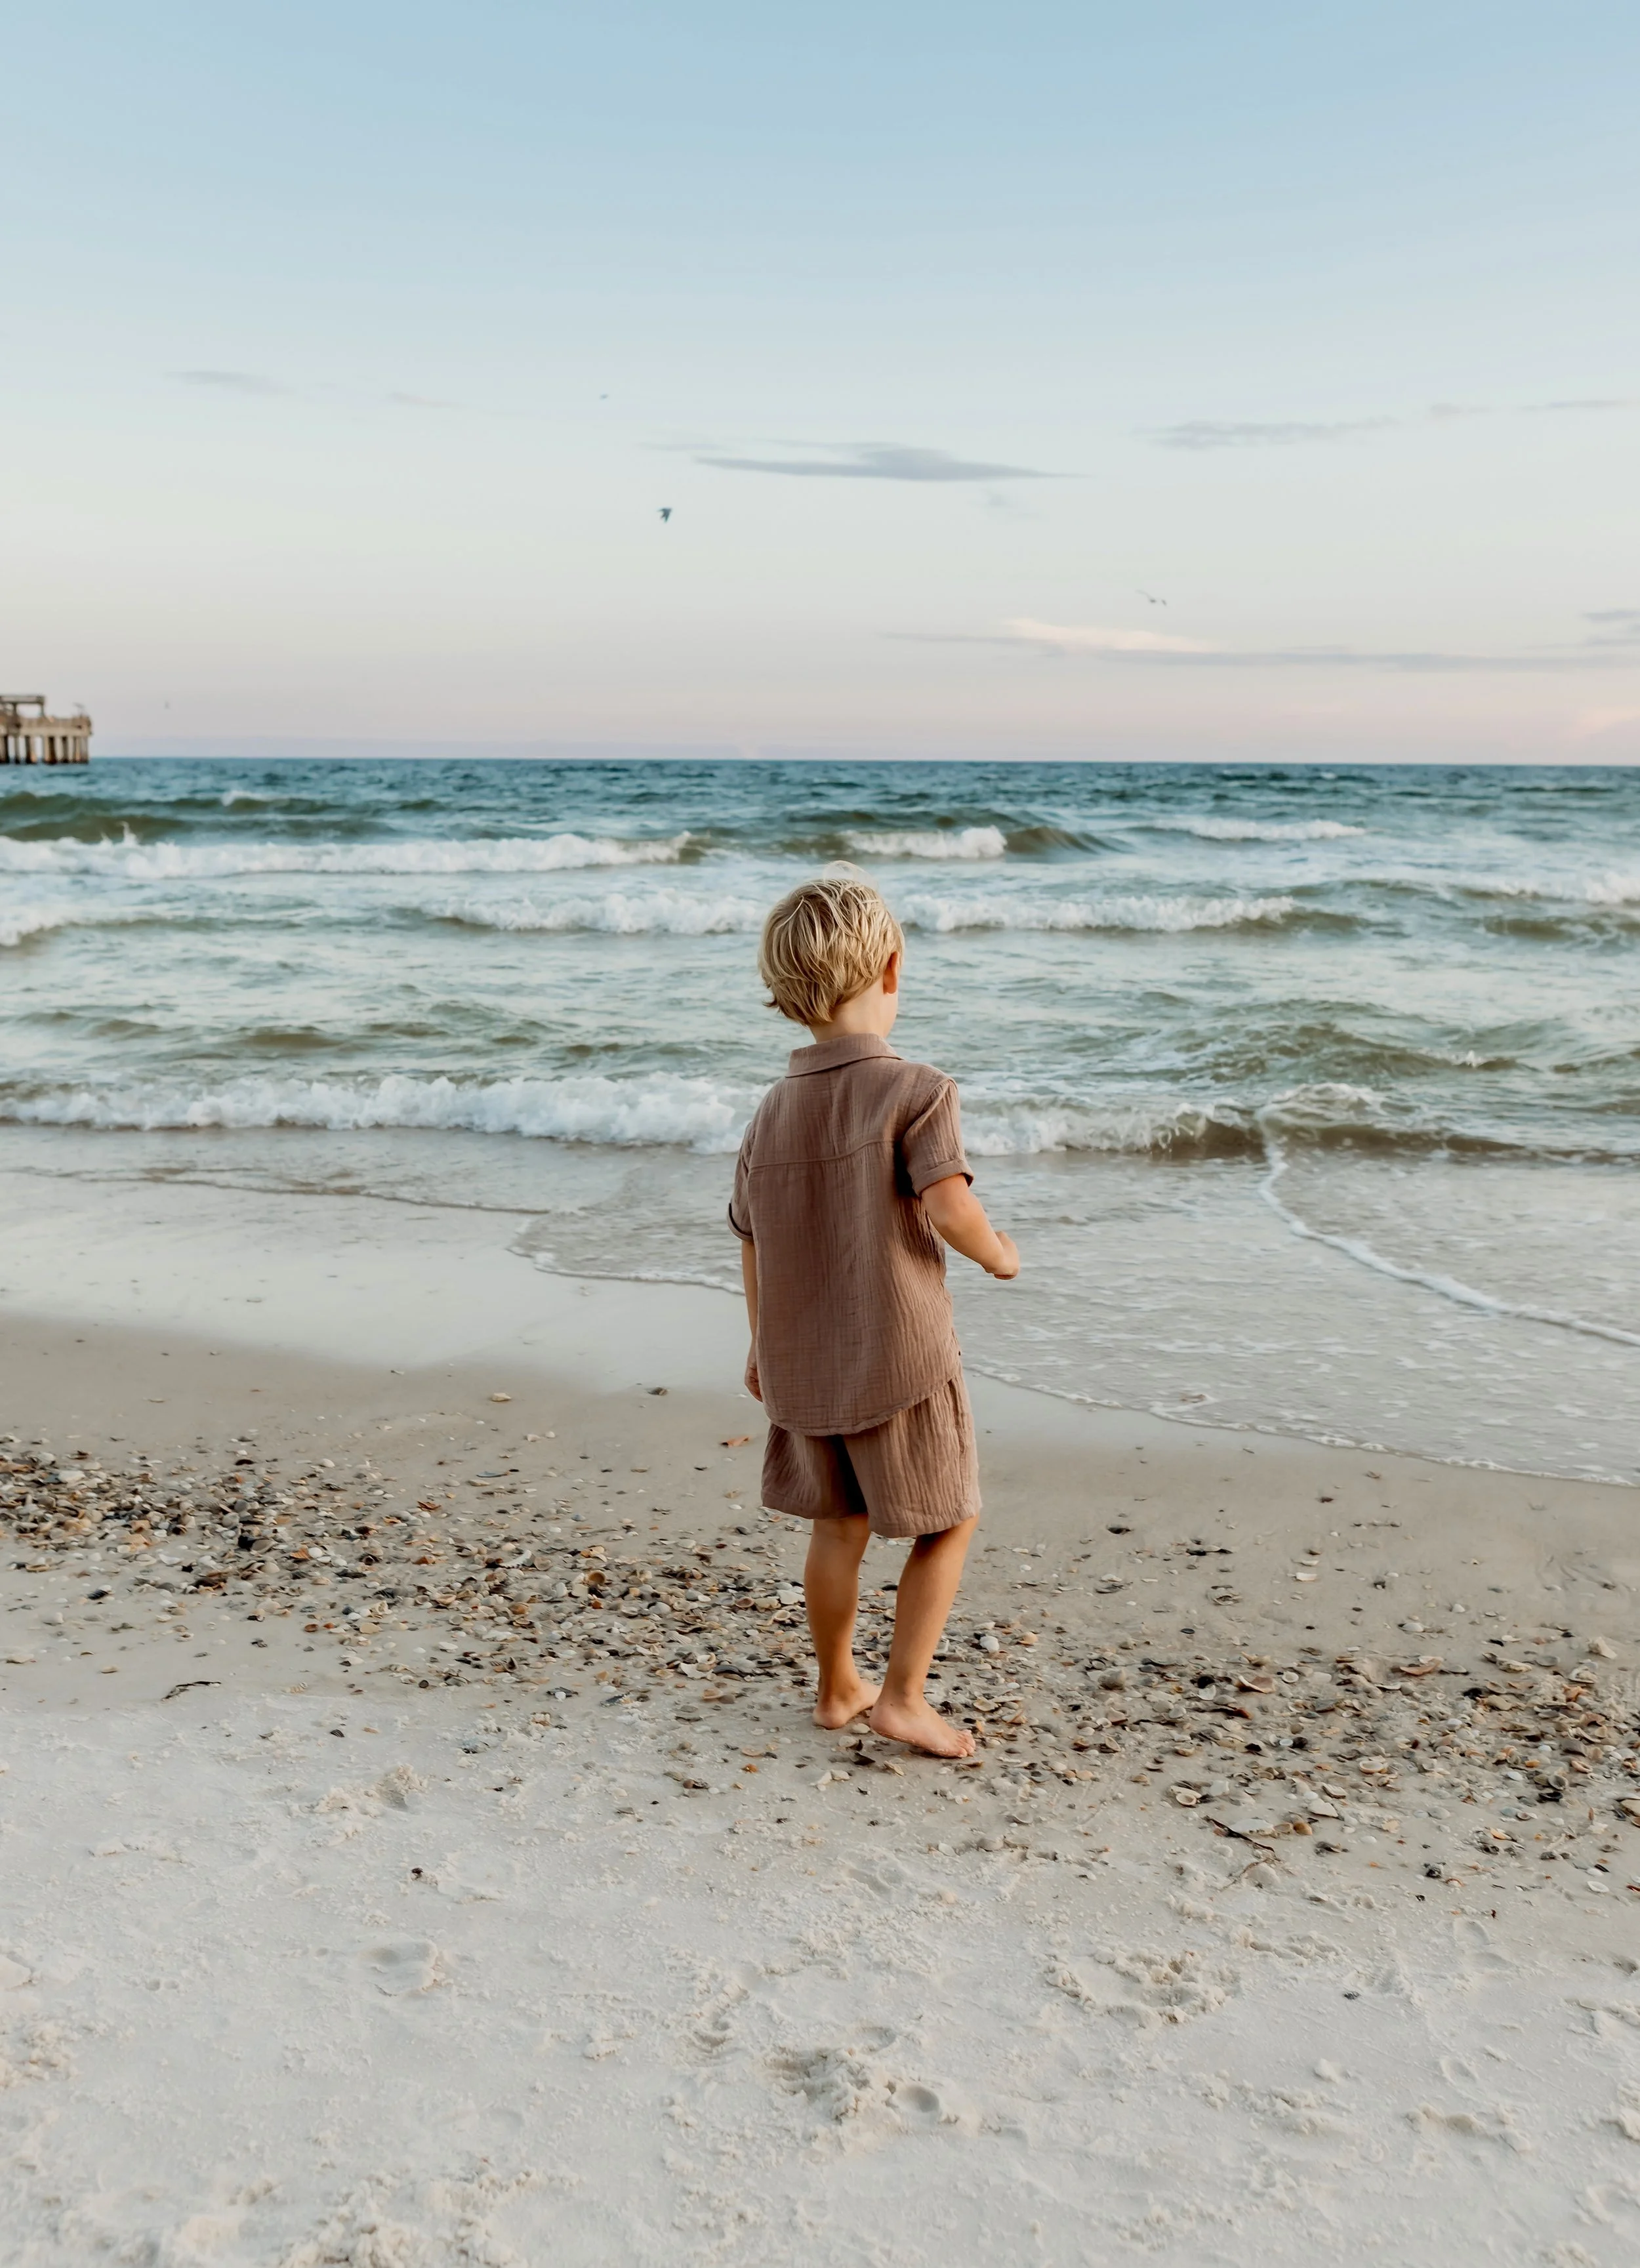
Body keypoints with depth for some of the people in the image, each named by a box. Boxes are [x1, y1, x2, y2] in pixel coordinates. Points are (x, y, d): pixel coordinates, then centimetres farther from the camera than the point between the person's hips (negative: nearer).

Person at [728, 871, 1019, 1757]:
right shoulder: (915, 1089, -16)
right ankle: (902, 1697, 12)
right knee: (949, 1520, 12)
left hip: (802, 1361, 6)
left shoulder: (771, 1111, 3)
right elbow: (948, 1205, -28)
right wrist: (997, 1252, -6)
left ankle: (838, 1688, 33)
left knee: (837, 1525, 20)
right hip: (899, 1355, -6)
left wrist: (763, 1348, 23)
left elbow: (752, 1243, 10)